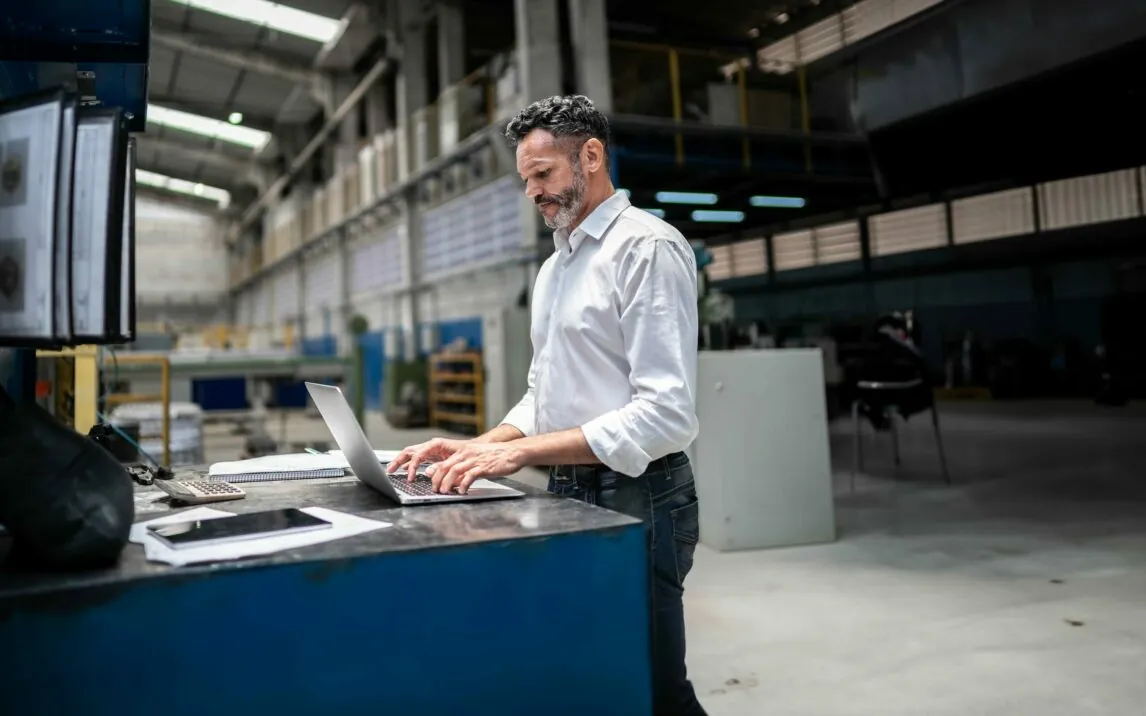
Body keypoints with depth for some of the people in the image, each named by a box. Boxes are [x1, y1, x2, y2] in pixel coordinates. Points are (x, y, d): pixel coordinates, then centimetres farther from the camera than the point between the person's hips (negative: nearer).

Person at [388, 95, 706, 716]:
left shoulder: (647, 247, -12)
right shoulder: (553, 267, 15)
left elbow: (667, 413, -21)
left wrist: (518, 452, -23)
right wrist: (478, 448, 2)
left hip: (635, 499, -8)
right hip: (569, 494, 8)